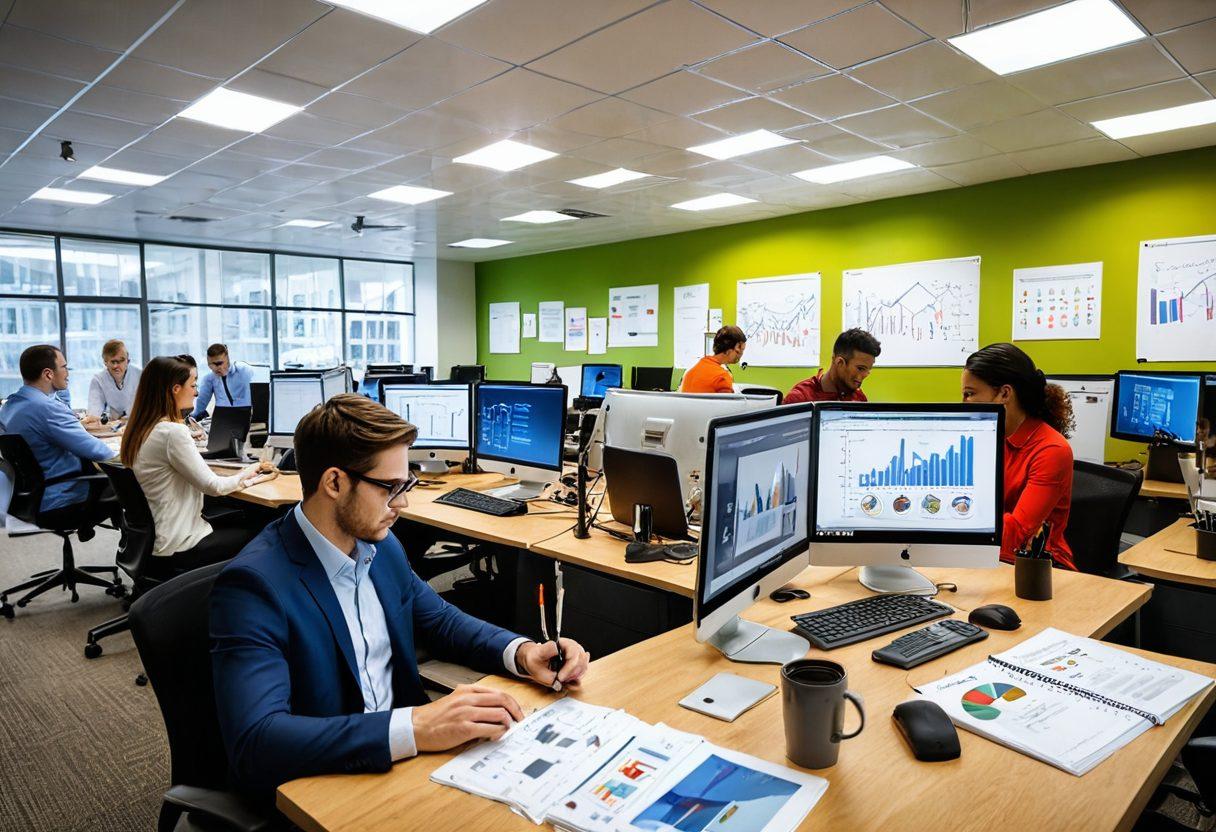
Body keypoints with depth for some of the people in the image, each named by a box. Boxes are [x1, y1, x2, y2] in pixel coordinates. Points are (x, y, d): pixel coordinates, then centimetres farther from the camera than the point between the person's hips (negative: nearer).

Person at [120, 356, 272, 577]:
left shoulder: (139, 429, 4)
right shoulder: (173, 432, -23)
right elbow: (213, 486, -19)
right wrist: (246, 474, -2)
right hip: (178, 549, -9)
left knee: (242, 520, 21)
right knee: (256, 536, 7)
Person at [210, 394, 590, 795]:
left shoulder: (382, 545, 1)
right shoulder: (254, 583, -21)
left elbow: (441, 620, 13)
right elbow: (254, 742, -30)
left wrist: (523, 652, -7)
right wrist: (415, 728, -38)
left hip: (397, 759, 7)